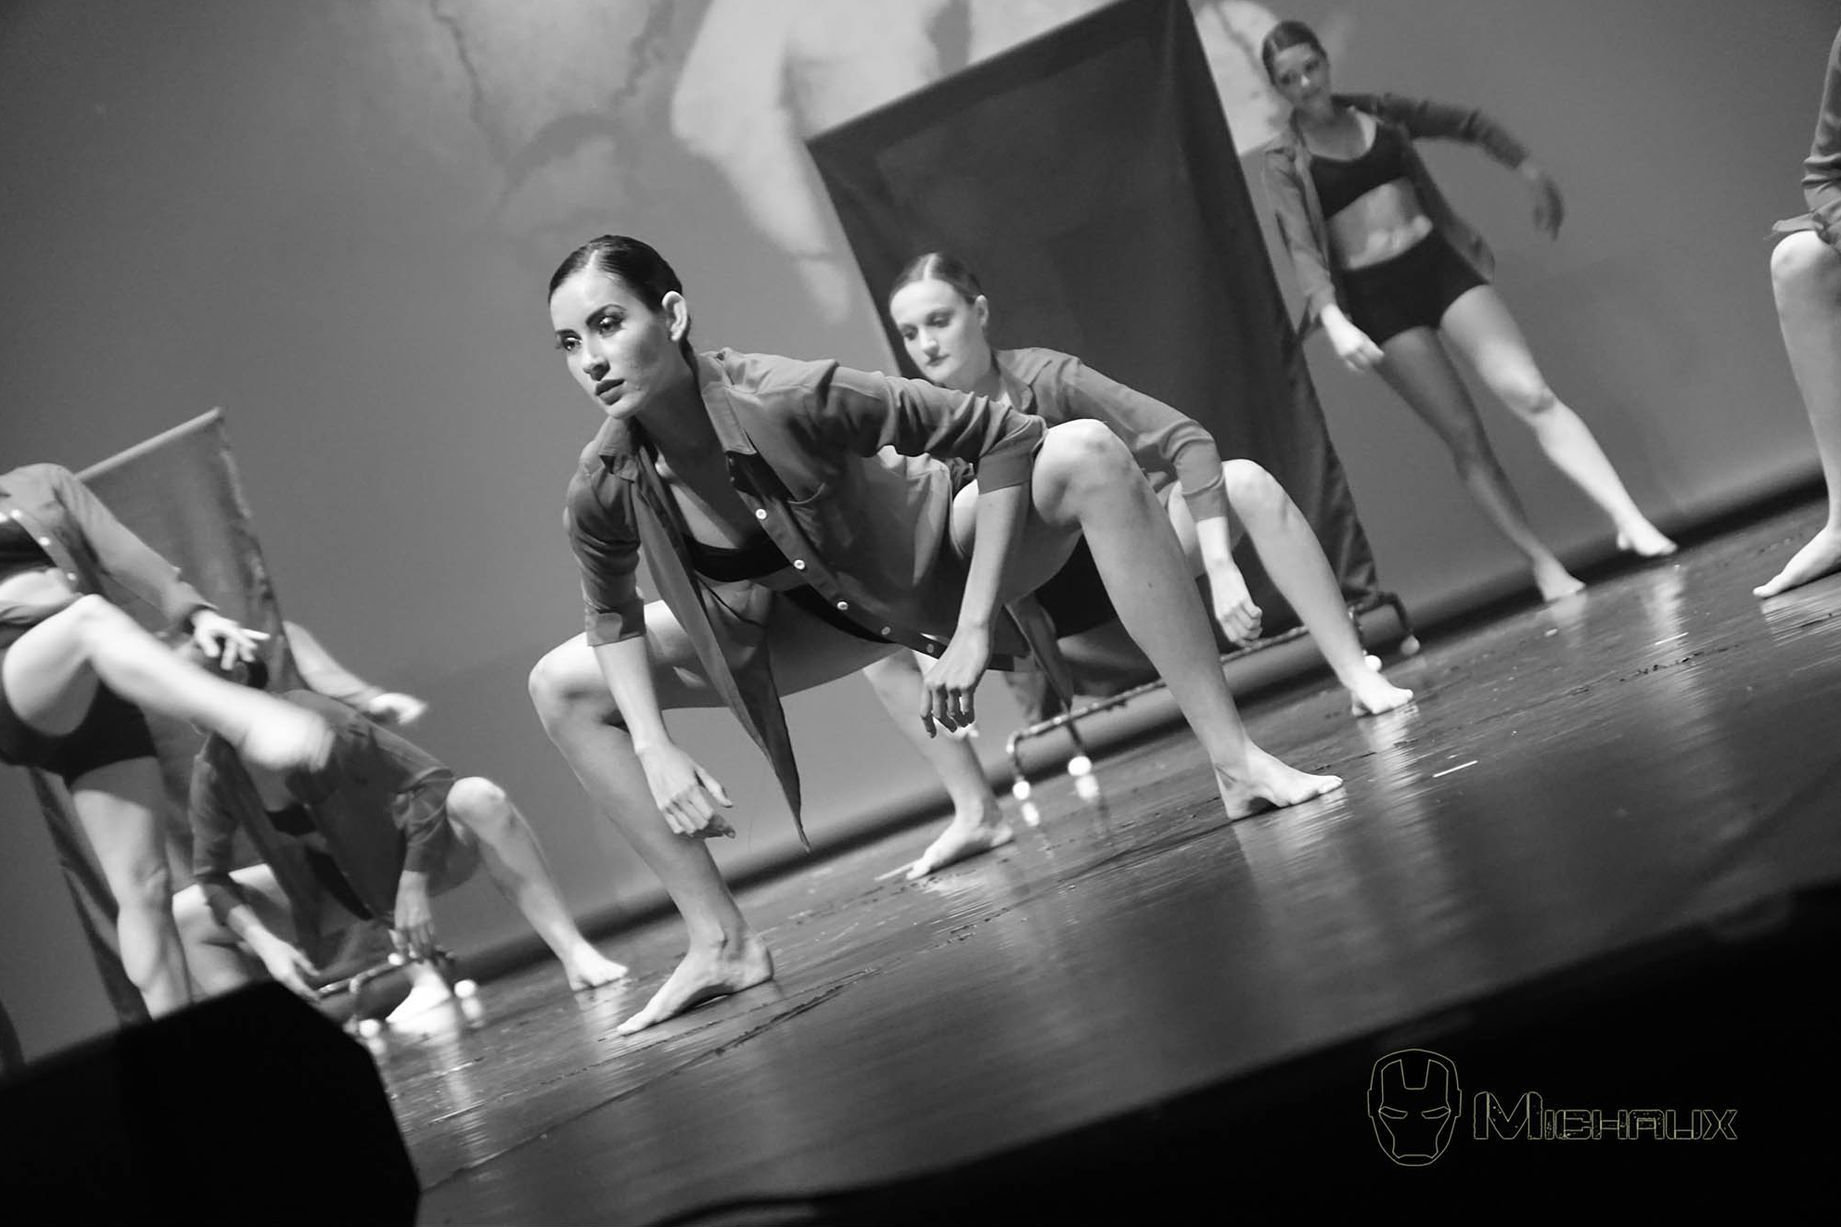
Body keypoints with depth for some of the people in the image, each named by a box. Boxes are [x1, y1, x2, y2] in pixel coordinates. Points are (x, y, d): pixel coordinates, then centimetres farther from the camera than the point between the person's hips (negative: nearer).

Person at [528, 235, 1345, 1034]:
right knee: (563, 688, -6)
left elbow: (1008, 437, -31)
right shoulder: (604, 490, -24)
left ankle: (1236, 764, -26)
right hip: (835, 617, 4)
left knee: (1090, 455, -34)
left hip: (942, 558, -4)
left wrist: (974, 629, -31)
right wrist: (655, 752, -14)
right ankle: (724, 944, 0)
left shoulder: (789, 398, -36)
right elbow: (613, 619, -1)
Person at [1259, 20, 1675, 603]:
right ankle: (1544, 564, 2)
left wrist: (1530, 170, 22)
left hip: (1441, 264, 2)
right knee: (1464, 438, -3)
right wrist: (1332, 320, -29)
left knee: (1531, 392, -13)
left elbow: (1470, 125, 22)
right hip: (1377, 298, -2)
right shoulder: (1285, 161, -2)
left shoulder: (1378, 112, 8)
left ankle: (1630, 520, -19)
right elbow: (1301, 249, -14)